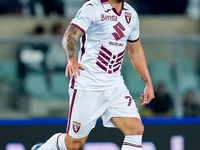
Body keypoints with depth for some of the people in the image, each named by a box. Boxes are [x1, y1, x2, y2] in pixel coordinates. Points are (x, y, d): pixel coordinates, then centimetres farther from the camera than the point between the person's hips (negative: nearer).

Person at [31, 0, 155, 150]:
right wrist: (72, 58, -44)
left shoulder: (131, 14, 9)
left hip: (115, 85, 6)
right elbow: (69, 36, -24)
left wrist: (148, 82, 18)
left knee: (136, 129, -13)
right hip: (88, 85, -6)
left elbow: (136, 51, 22)